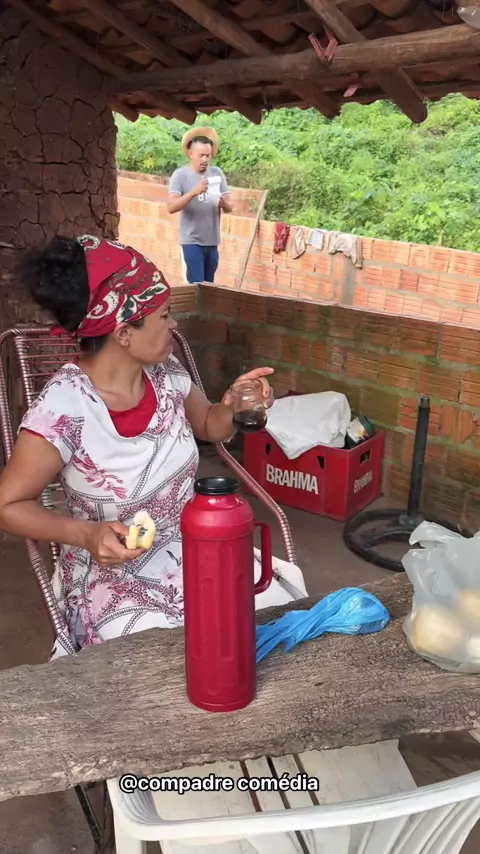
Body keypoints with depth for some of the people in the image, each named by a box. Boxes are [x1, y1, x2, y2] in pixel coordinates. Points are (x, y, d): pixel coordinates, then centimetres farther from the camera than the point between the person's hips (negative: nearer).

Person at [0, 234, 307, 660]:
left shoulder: (165, 372, -7)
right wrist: (89, 535, -27)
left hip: (196, 548, 6)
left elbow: (209, 425, 14)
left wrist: (235, 407, -9)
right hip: (115, 576, -5)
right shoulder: (64, 409, -24)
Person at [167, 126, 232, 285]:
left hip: (212, 241, 4)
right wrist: (194, 192, -30)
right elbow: (171, 207, -17)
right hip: (192, 241, -4)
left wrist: (224, 203, -20)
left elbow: (230, 207, 4)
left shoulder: (217, 173, 5)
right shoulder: (180, 174, -6)